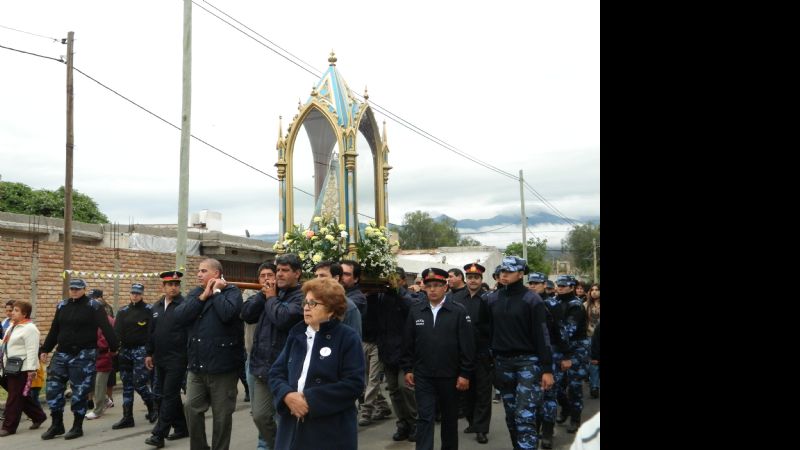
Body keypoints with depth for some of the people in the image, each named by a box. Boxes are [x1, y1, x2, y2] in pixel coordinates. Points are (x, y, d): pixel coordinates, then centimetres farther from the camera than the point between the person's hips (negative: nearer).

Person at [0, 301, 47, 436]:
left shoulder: (29, 328, -14)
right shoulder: (12, 326, 15)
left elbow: (32, 351, -19)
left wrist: (31, 369, -23)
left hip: (22, 368, -10)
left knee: (15, 397, -2)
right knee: (21, 396, 14)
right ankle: (38, 416, 26)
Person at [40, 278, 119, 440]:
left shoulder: (93, 306, -7)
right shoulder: (62, 306, 10)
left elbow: (106, 328, -15)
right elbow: (54, 330, 16)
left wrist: (114, 347, -21)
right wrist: (45, 350, 15)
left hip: (84, 355, -5)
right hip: (62, 354, 5)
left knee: (79, 391, 1)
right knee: (53, 387, 3)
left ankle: (77, 427, 14)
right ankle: (57, 424, 18)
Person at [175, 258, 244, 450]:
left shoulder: (231, 291, -5)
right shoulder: (196, 293, 12)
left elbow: (227, 313, -25)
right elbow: (180, 316, -4)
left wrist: (216, 292, -11)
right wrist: (204, 295, -9)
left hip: (222, 366, -5)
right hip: (196, 365, 5)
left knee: (222, 415, 6)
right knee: (192, 409, 6)